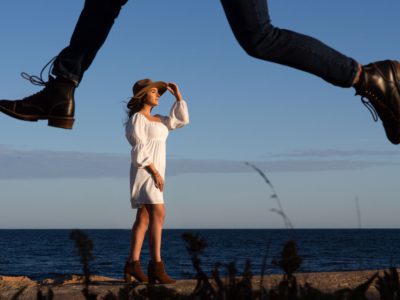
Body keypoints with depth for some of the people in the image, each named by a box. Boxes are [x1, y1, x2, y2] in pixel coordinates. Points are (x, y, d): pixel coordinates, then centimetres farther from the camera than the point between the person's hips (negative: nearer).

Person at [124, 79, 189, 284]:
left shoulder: (156, 120, 21)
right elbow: (140, 149, -16)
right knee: (158, 214, -18)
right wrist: (155, 171, -21)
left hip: (154, 172, 10)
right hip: (146, 172, -10)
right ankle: (156, 265, -23)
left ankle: (133, 264, 3)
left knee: (144, 218, 4)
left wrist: (178, 96, 13)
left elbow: (181, 120, 19)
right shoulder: (137, 118, -7)